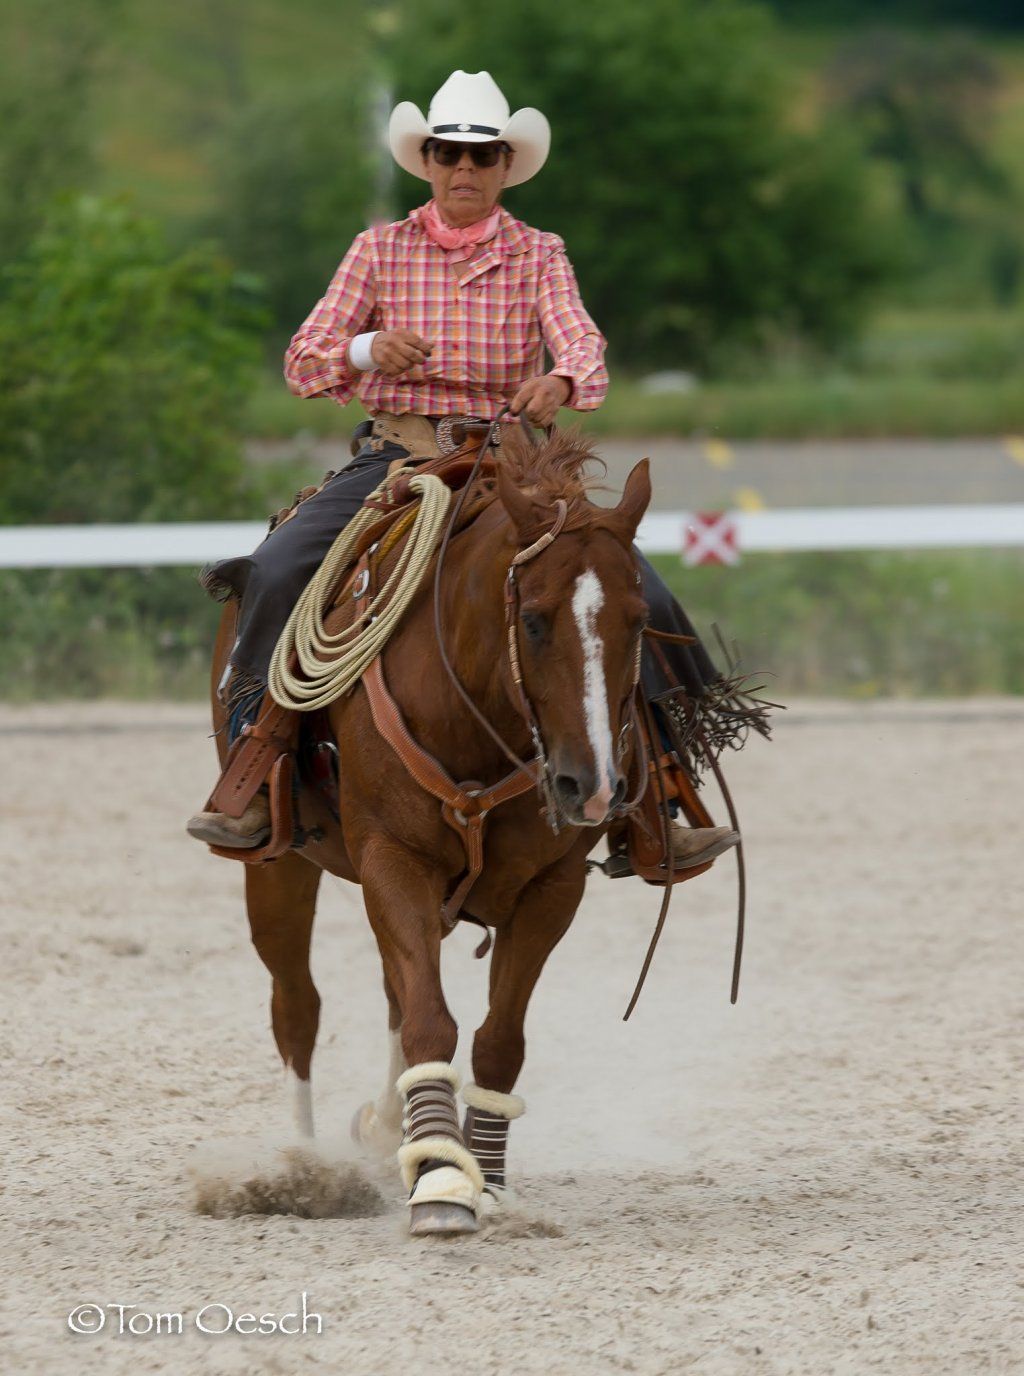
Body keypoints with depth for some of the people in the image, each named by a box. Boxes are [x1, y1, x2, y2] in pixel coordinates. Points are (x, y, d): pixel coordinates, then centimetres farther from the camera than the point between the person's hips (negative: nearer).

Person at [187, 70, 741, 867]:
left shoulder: (538, 257, 8)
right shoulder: (380, 251, 8)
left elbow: (583, 347, -9)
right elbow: (304, 361, 2)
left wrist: (560, 383, -34)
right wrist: (367, 352, -21)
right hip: (395, 457, 0)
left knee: (636, 594, -18)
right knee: (280, 572, -27)